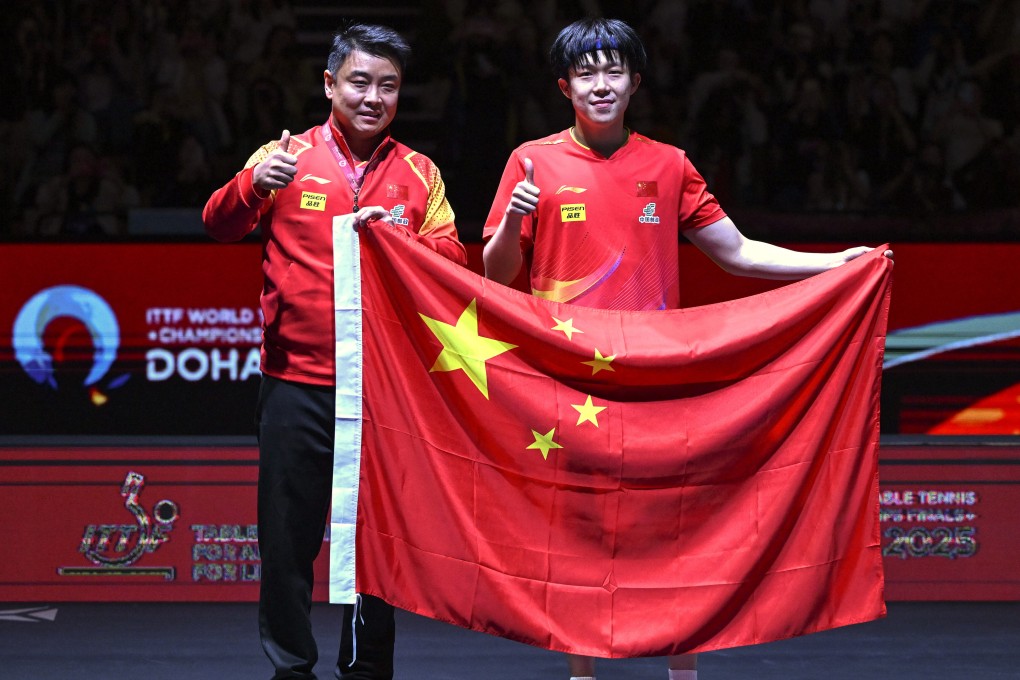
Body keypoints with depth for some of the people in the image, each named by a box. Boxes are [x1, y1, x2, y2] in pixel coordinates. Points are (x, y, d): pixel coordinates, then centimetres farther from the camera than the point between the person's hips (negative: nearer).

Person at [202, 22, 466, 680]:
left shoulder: (419, 174, 11)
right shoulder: (289, 157, 5)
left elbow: (453, 258, 2)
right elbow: (220, 225, -6)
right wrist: (254, 187, -27)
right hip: (298, 380, -1)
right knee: (289, 531, 0)